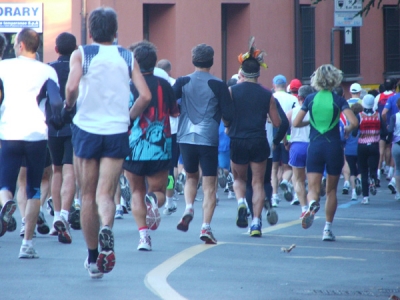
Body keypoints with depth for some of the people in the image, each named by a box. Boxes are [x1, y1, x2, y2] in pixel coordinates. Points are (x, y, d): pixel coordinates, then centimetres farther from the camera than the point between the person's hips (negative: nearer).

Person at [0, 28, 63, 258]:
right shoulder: (46, 71, 1)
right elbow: (56, 102, -9)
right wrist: (56, 120, 9)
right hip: (36, 134, 0)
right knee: (34, 190, 11)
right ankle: (27, 243, 2)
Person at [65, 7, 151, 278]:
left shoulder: (81, 54, -2)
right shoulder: (127, 58, 5)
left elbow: (72, 87, -19)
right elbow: (145, 96, -4)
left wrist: (68, 106, 0)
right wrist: (128, 118, 11)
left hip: (86, 130, -1)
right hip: (116, 133, 1)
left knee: (88, 196, 10)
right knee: (105, 194, -2)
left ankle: (93, 258, 13)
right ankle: (107, 228, -36)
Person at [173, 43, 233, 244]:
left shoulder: (182, 82, 2)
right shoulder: (218, 85, -3)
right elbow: (228, 116, -4)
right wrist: (227, 124, 19)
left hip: (186, 138, 2)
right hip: (209, 139, -2)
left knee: (191, 177, 23)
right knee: (209, 185, 2)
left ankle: (188, 209, -1)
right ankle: (206, 228, -7)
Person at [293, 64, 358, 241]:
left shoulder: (310, 99, 2)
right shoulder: (338, 100, -3)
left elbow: (296, 123, 2)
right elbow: (354, 122, -15)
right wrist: (347, 130, 7)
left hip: (315, 146, 0)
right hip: (334, 147, 0)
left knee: (313, 188, -2)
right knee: (331, 189, 14)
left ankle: (312, 204, -38)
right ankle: (328, 228, 10)